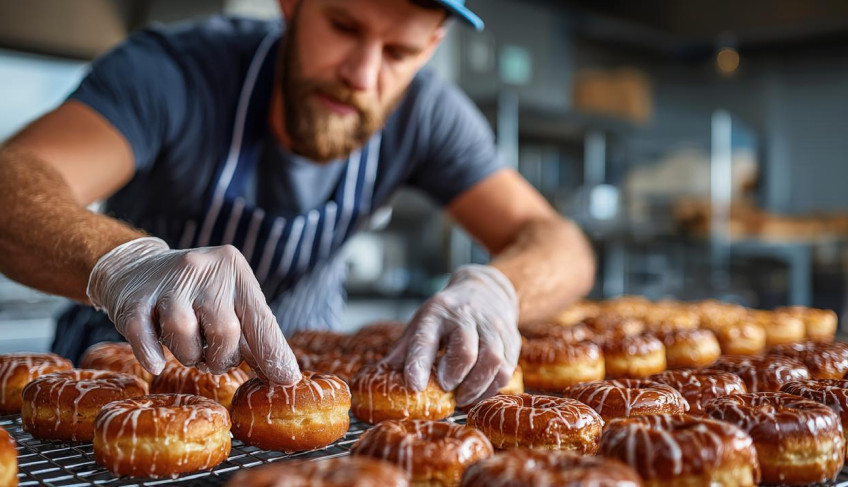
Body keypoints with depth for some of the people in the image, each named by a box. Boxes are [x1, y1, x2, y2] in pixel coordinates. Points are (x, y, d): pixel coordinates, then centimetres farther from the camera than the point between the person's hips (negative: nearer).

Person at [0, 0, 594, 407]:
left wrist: (489, 288, -41)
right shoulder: (173, 71, -25)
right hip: (124, 373, -2)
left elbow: (562, 246, -18)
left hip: (291, 367, 3)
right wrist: (122, 260, -61)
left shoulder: (424, 114, -16)